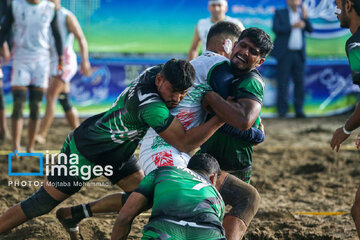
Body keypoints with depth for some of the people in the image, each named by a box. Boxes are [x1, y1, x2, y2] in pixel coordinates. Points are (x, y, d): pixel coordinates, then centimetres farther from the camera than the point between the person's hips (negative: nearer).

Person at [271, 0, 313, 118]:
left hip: (299, 54, 3)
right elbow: (275, 29, -7)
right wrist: (293, 26, -17)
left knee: (299, 82, -1)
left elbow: (310, 29, 4)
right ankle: (282, 110, -3)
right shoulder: (280, 13, 7)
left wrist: (305, 17, -12)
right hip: (285, 54, -3)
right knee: (283, 83, -5)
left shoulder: (302, 14, 15)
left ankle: (299, 110, 2)